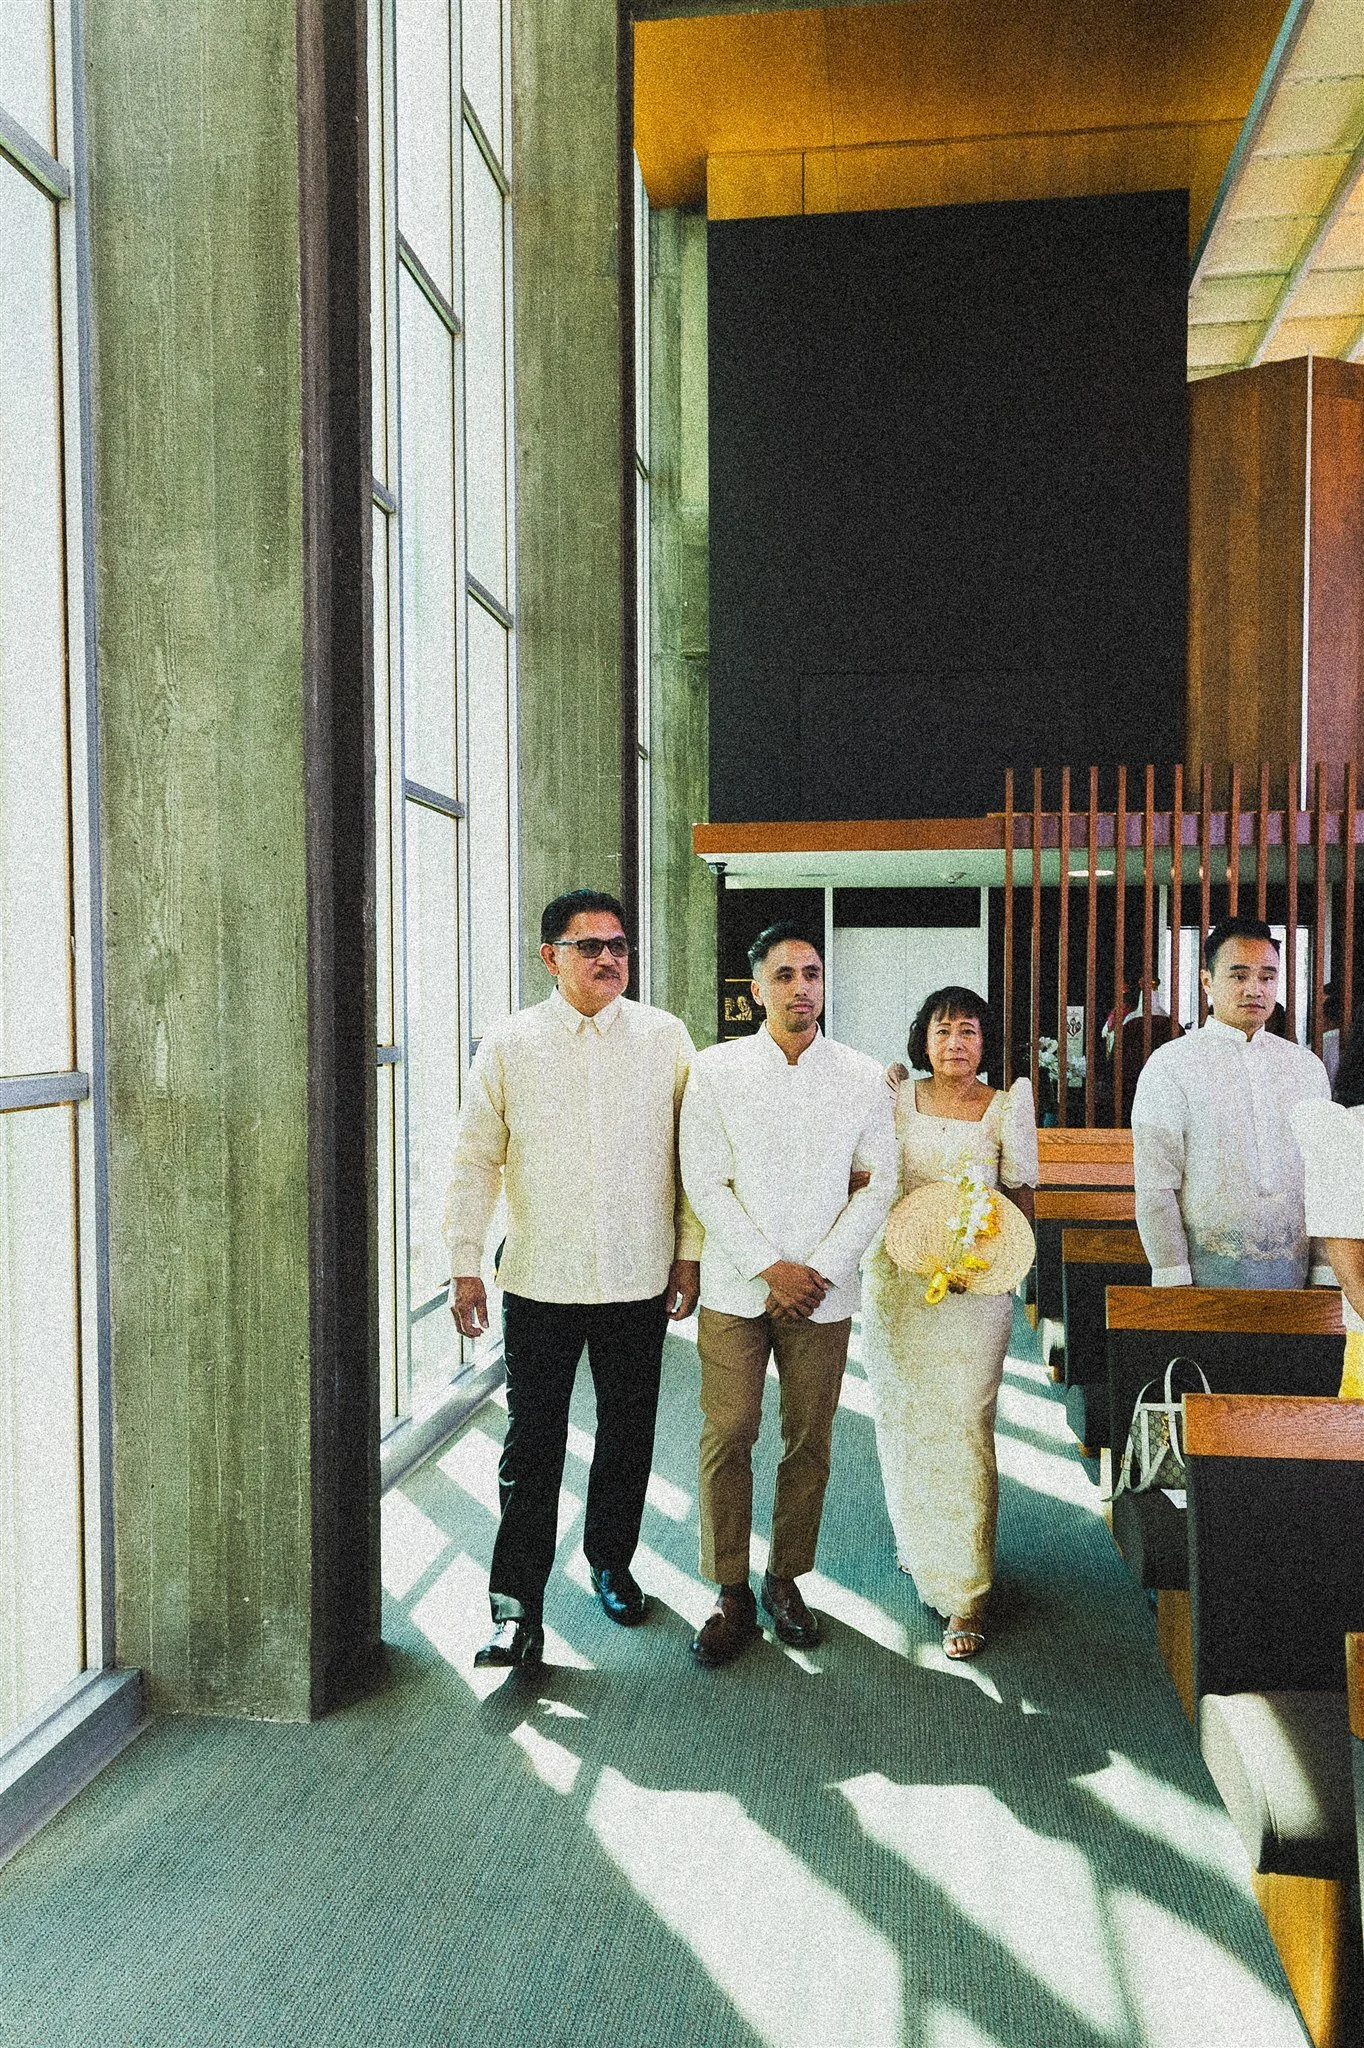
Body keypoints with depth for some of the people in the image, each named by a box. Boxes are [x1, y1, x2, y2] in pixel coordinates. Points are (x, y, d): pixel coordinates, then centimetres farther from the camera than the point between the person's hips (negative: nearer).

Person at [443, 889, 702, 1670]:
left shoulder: (665, 1037, 2)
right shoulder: (510, 1044, 0)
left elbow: (693, 1151, 6)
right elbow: (477, 1160, 2)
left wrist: (691, 1252, 4)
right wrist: (466, 1266, -1)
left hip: (640, 1280, 2)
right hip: (540, 1281, -1)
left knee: (628, 1432, 15)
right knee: (533, 1444, 1)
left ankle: (611, 1562, 36)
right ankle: (518, 1606, 13)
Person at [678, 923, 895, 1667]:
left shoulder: (861, 1076, 3)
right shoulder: (715, 1070, -2)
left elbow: (878, 1185, 2)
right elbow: (704, 1182, -5)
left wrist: (816, 1271, -8)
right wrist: (771, 1268, -10)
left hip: (823, 1293, 1)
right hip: (735, 1290, -1)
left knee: (809, 1442, 9)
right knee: (728, 1438, 0)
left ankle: (785, 1579, 27)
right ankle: (732, 1597, 15)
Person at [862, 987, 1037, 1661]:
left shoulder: (1004, 1108, -1)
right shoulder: (894, 1099, 1)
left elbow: (1022, 1197, 4)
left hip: (975, 1285, -2)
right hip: (898, 1281, 2)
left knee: (964, 1428, -6)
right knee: (903, 1418, 15)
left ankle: (965, 1596, 5)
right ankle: (918, 1540, 40)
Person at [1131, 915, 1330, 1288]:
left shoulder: (1307, 1066, 11)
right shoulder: (1170, 1065, -4)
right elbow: (1154, 1187, -9)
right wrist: (1173, 1279, -13)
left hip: (1294, 1272, 4)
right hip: (1208, 1272, -4)